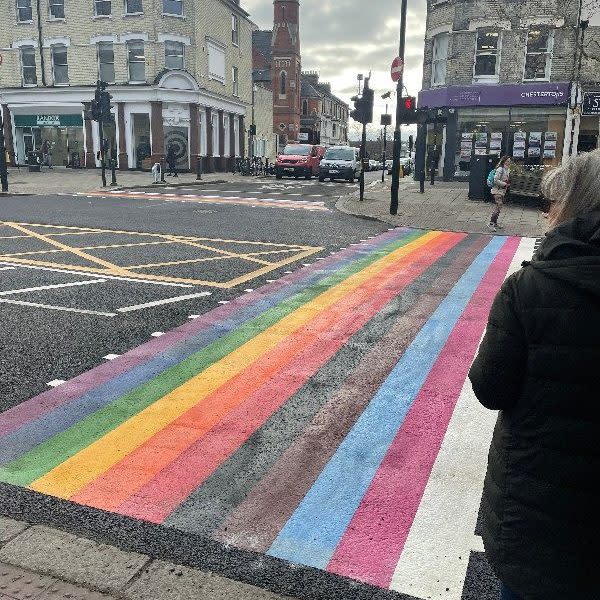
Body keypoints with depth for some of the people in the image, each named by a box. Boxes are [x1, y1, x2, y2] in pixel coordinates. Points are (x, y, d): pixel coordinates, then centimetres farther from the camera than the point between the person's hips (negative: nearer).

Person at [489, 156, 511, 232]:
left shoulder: (508, 170, 13)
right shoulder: (500, 169, -15)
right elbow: (496, 180, -20)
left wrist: (508, 183, 5)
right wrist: (504, 184, -16)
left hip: (503, 191, 9)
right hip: (497, 191, -9)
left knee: (499, 207, 11)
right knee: (498, 207, -16)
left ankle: (495, 223, 18)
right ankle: (491, 223, -15)